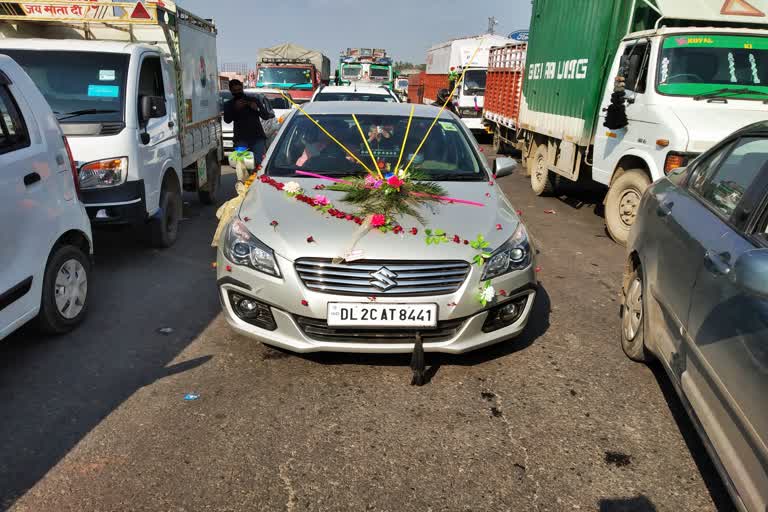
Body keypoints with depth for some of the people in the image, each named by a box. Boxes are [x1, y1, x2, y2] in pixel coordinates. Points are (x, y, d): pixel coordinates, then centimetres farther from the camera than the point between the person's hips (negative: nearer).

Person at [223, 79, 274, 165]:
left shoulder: (253, 100, 15)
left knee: (259, 162, -14)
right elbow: (227, 120, -1)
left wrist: (257, 109, -9)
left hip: (258, 137, 0)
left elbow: (266, 116, 10)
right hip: (241, 139, 0)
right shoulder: (229, 105, 15)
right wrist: (235, 108, -14)